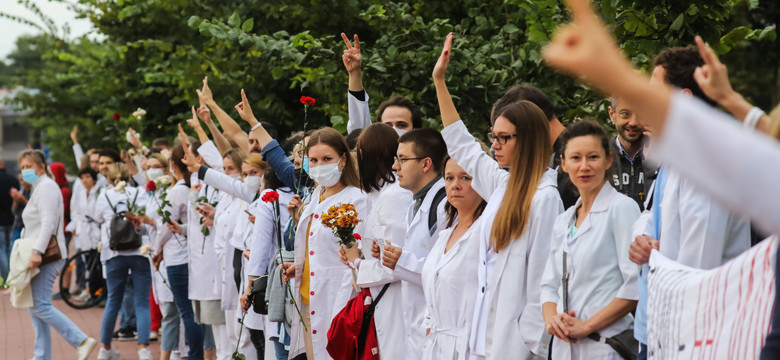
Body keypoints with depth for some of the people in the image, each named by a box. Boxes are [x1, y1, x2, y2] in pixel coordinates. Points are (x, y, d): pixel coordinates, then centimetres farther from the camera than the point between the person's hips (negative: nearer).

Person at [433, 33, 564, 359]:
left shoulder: (545, 197, -13)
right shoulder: (502, 184, 11)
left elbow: (541, 275, -16)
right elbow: (461, 145, 25)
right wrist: (439, 81, 26)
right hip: (486, 333, 8)